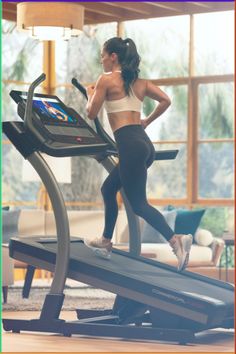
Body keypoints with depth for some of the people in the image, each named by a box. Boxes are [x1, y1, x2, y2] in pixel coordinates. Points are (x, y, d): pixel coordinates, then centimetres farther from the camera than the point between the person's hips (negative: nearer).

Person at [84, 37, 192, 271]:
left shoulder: (106, 80, -3)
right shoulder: (139, 82, 16)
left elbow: (91, 114, 0)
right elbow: (165, 101, 11)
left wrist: (90, 95, 19)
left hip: (130, 146, -8)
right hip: (144, 143, 8)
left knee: (138, 204, -7)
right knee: (108, 188, 25)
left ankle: (175, 240, -24)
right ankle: (106, 240, 33)